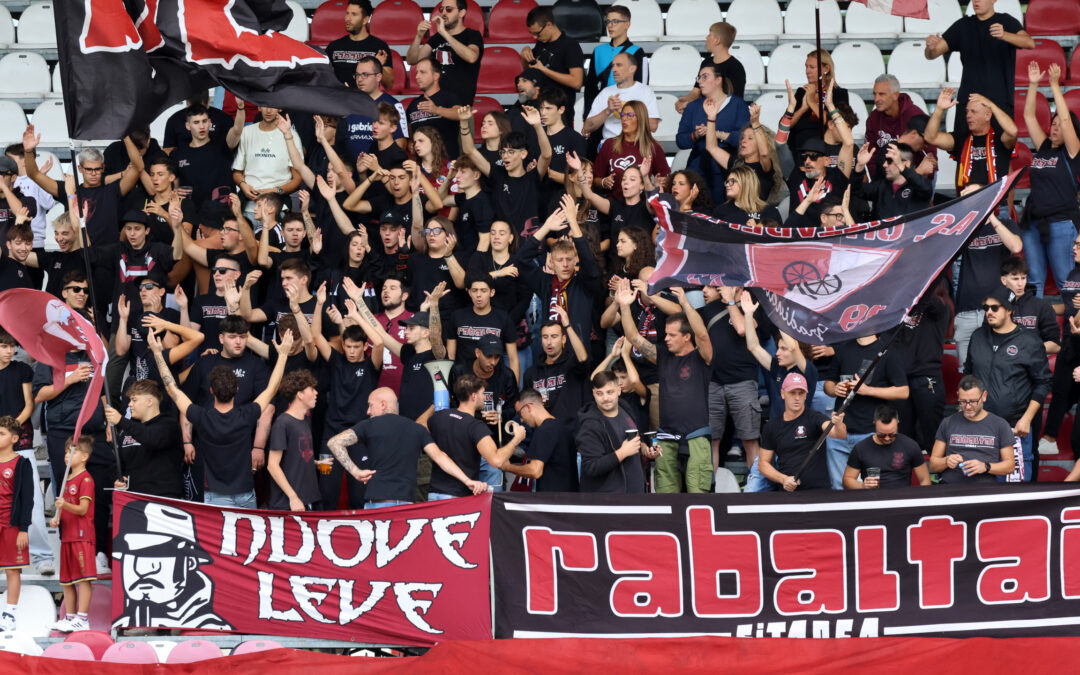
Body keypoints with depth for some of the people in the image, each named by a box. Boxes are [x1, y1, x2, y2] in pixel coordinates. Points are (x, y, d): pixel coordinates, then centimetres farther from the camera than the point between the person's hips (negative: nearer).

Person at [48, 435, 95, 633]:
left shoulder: (85, 479, -8)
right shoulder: (67, 479, 18)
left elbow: (82, 509, -15)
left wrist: (65, 505, -31)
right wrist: (56, 518, 4)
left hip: (82, 534, -9)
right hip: (67, 535, 9)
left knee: (83, 577, -10)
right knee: (66, 579, 12)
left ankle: (82, 618, -11)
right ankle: (69, 617, 19)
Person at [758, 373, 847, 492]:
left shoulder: (814, 418, 0)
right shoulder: (771, 426, 11)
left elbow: (841, 434, -18)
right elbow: (763, 463, 14)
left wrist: (838, 424, -42)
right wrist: (783, 479, -4)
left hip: (818, 490, -3)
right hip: (787, 491, 3)